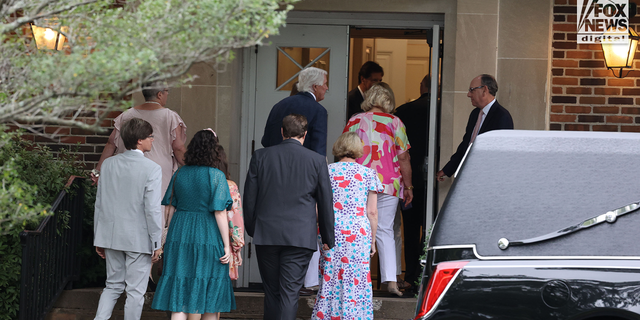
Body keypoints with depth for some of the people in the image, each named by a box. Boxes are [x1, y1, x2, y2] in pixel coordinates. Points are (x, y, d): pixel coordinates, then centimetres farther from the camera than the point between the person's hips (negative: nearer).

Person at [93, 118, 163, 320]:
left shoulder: (108, 164, 3)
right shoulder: (151, 169, -13)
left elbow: (99, 203, 7)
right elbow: (152, 209, -15)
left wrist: (98, 238, 15)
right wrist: (157, 243, -7)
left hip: (111, 235, 5)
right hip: (139, 239, -5)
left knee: (113, 286, 16)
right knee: (135, 291, 5)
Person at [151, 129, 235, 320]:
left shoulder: (179, 174, 4)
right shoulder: (216, 176, -9)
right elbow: (220, 213, -12)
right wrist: (226, 245, -8)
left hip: (180, 234, 4)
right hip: (209, 238, -4)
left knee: (180, 295, 0)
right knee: (211, 294, 9)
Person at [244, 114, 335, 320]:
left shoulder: (260, 156, 2)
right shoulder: (317, 161, -2)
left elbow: (249, 197, 6)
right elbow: (326, 202, 3)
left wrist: (251, 229, 18)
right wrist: (328, 239, 11)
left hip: (266, 234, 2)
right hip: (301, 237, -2)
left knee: (271, 291, 13)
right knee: (290, 292, -3)